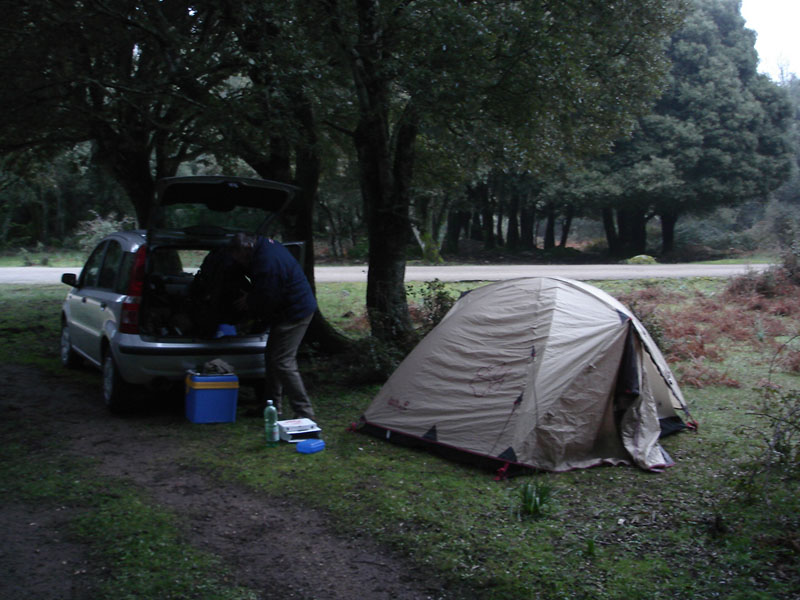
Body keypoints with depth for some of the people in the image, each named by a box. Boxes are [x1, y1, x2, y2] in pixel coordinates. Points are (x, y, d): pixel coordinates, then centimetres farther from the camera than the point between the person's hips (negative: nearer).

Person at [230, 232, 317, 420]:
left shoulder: (267, 263, -26)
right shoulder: (266, 244, 8)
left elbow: (267, 299, -22)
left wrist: (249, 302, -5)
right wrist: (250, 297, 10)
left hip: (295, 313, -11)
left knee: (282, 362, -11)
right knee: (272, 357, 16)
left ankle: (304, 411, -8)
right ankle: (274, 406, 26)